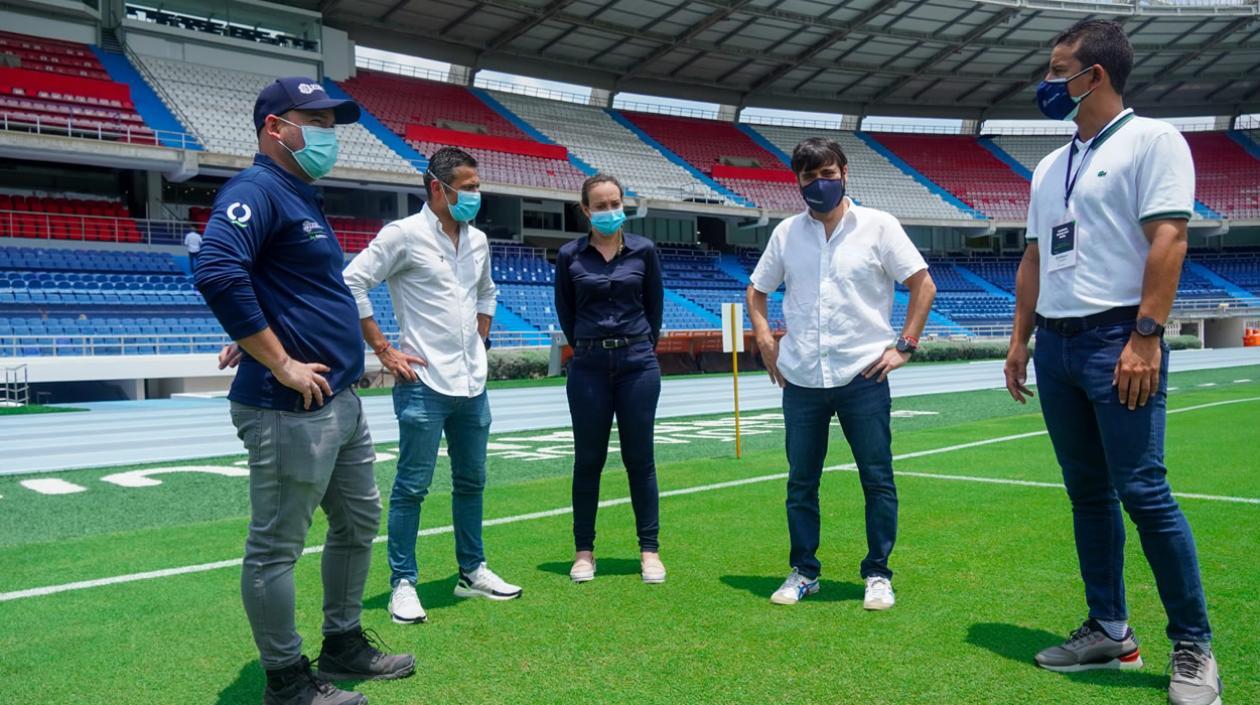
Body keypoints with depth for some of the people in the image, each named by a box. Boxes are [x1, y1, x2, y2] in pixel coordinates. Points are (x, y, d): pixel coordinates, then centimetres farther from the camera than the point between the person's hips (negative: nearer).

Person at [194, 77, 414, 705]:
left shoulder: (301, 197, 18)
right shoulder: (256, 190, -13)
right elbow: (217, 273, -29)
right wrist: (281, 364, -24)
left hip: (341, 401, 10)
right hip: (290, 412, -10)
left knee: (359, 522, 20)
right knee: (276, 547, 3)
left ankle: (344, 645, 36)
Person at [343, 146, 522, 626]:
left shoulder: (477, 241, 11)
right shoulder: (405, 235, -9)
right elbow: (352, 283, -13)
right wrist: (384, 349, -13)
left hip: (471, 383, 7)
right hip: (424, 383, -7)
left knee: (471, 482, 15)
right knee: (412, 487, -1)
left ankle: (472, 572, 27)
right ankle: (403, 584, 10)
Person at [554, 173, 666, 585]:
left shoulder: (643, 250, 2)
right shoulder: (570, 256, 1)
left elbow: (655, 304, 12)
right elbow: (565, 310, 12)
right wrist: (586, 347, 12)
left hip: (638, 364, 0)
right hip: (588, 366, 0)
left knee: (639, 459, 4)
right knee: (588, 461, 6)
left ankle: (650, 550, 13)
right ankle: (584, 550, 15)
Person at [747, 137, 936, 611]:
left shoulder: (878, 226, 1)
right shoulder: (787, 233, 9)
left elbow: (923, 284, 3)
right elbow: (756, 291, 19)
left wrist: (904, 345, -4)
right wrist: (765, 342, 6)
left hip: (863, 377, -2)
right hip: (801, 380, 3)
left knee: (878, 480, 3)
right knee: (801, 482, 9)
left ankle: (878, 574, 17)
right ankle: (803, 572, 22)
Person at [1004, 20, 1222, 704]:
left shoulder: (1151, 139, -3)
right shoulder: (1051, 165, 19)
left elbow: (1167, 240, -13)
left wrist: (1146, 337, -20)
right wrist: (1019, 339, 15)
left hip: (1118, 339, -7)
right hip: (1056, 344, 8)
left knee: (1142, 490, -9)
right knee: (1087, 494, 10)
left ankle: (1194, 647, 5)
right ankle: (1110, 632, 20)